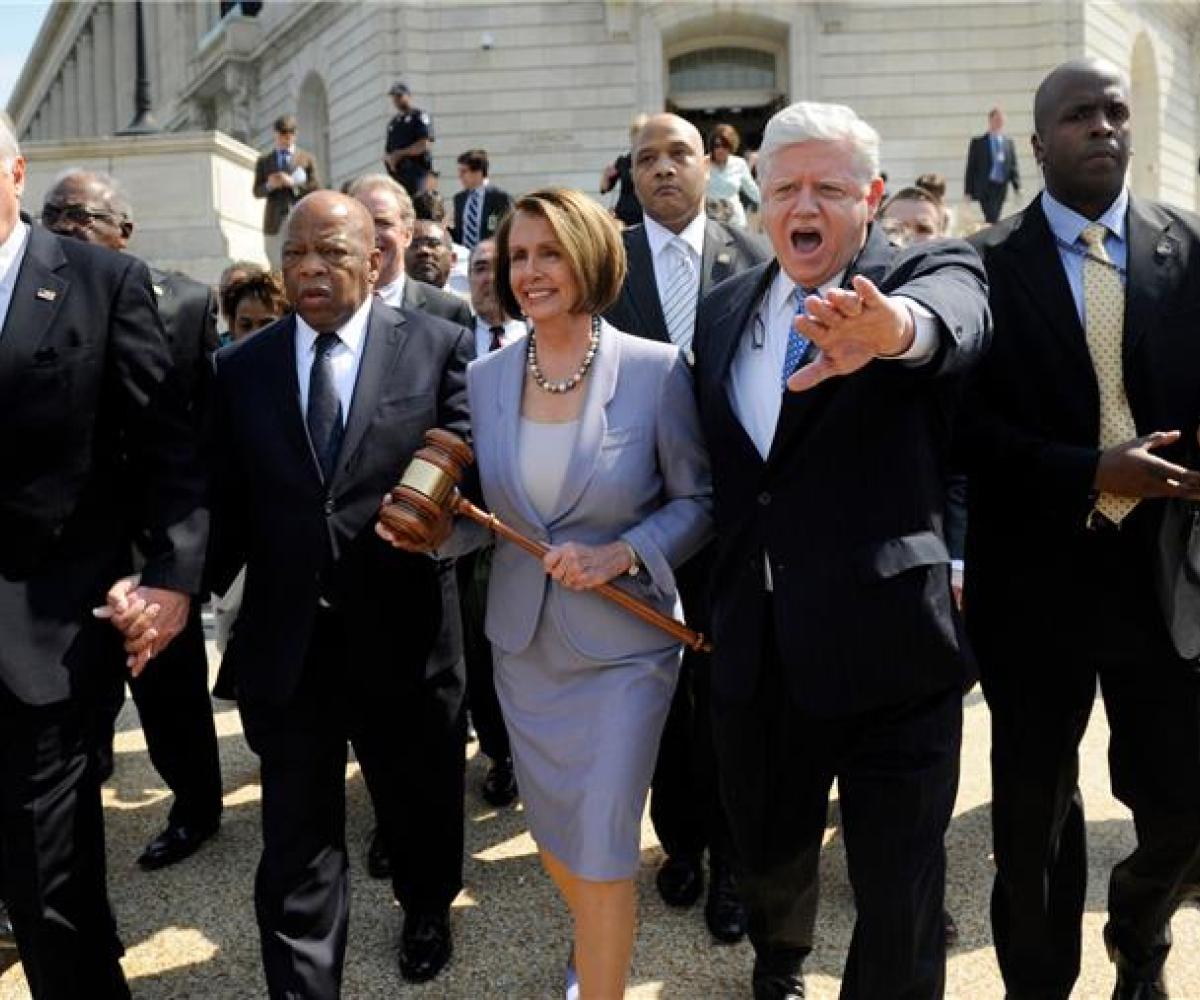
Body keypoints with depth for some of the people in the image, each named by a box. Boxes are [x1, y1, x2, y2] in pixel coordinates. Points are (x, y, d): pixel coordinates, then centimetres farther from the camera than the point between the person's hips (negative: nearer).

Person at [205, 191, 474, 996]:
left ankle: (427, 912, 52)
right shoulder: (241, 368, 4)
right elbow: (228, 505, 1)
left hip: (402, 634, 0)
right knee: (297, 842, 7)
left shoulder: (437, 346, -2)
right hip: (285, 640, 1)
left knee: (419, 799, 22)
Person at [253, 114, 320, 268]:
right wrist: (269, 186, -9)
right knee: (278, 267, -2)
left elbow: (315, 188, 3)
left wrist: (293, 183, -10)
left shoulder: (307, 159, 12)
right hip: (275, 221, 2)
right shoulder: (263, 161, 16)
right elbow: (257, 192, 11)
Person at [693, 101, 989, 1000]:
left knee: (900, 886, 6)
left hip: (888, 646, -4)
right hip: (758, 649, 5)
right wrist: (711, 604, 9)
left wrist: (894, 327, -54)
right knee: (765, 847, 23)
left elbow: (956, 320, -31)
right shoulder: (726, 308, 9)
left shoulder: (929, 271, -6)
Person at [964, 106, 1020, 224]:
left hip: (1001, 188, 4)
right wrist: (968, 192, -3)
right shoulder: (978, 142, 2)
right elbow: (971, 168, 2)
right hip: (985, 187, -4)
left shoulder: (1009, 142, 12)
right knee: (991, 219, -14)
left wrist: (1017, 187, 0)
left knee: (994, 219, 7)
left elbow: (1013, 166, 11)